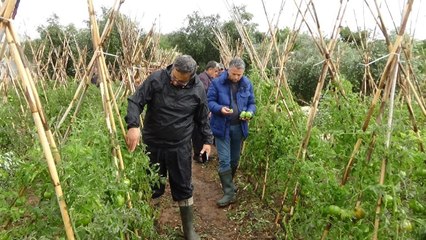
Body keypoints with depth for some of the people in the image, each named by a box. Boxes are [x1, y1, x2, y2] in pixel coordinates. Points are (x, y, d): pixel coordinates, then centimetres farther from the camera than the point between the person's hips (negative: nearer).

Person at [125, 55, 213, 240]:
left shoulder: (198, 89, -8)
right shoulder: (156, 79, -13)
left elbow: (203, 118, 5)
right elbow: (135, 101, -13)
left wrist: (207, 140, 6)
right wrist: (133, 125, -29)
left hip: (180, 146, 0)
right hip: (152, 143, 0)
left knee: (183, 188, 9)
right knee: (152, 186, 12)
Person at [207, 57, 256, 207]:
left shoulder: (247, 84, 2)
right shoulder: (217, 83, -9)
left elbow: (252, 103, 9)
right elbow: (209, 101, -6)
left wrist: (250, 113, -13)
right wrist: (220, 109, -26)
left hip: (239, 127, 4)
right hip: (222, 127, -4)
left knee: (234, 160, 16)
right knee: (224, 161, -6)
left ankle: (228, 185, 37)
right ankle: (229, 192, 4)